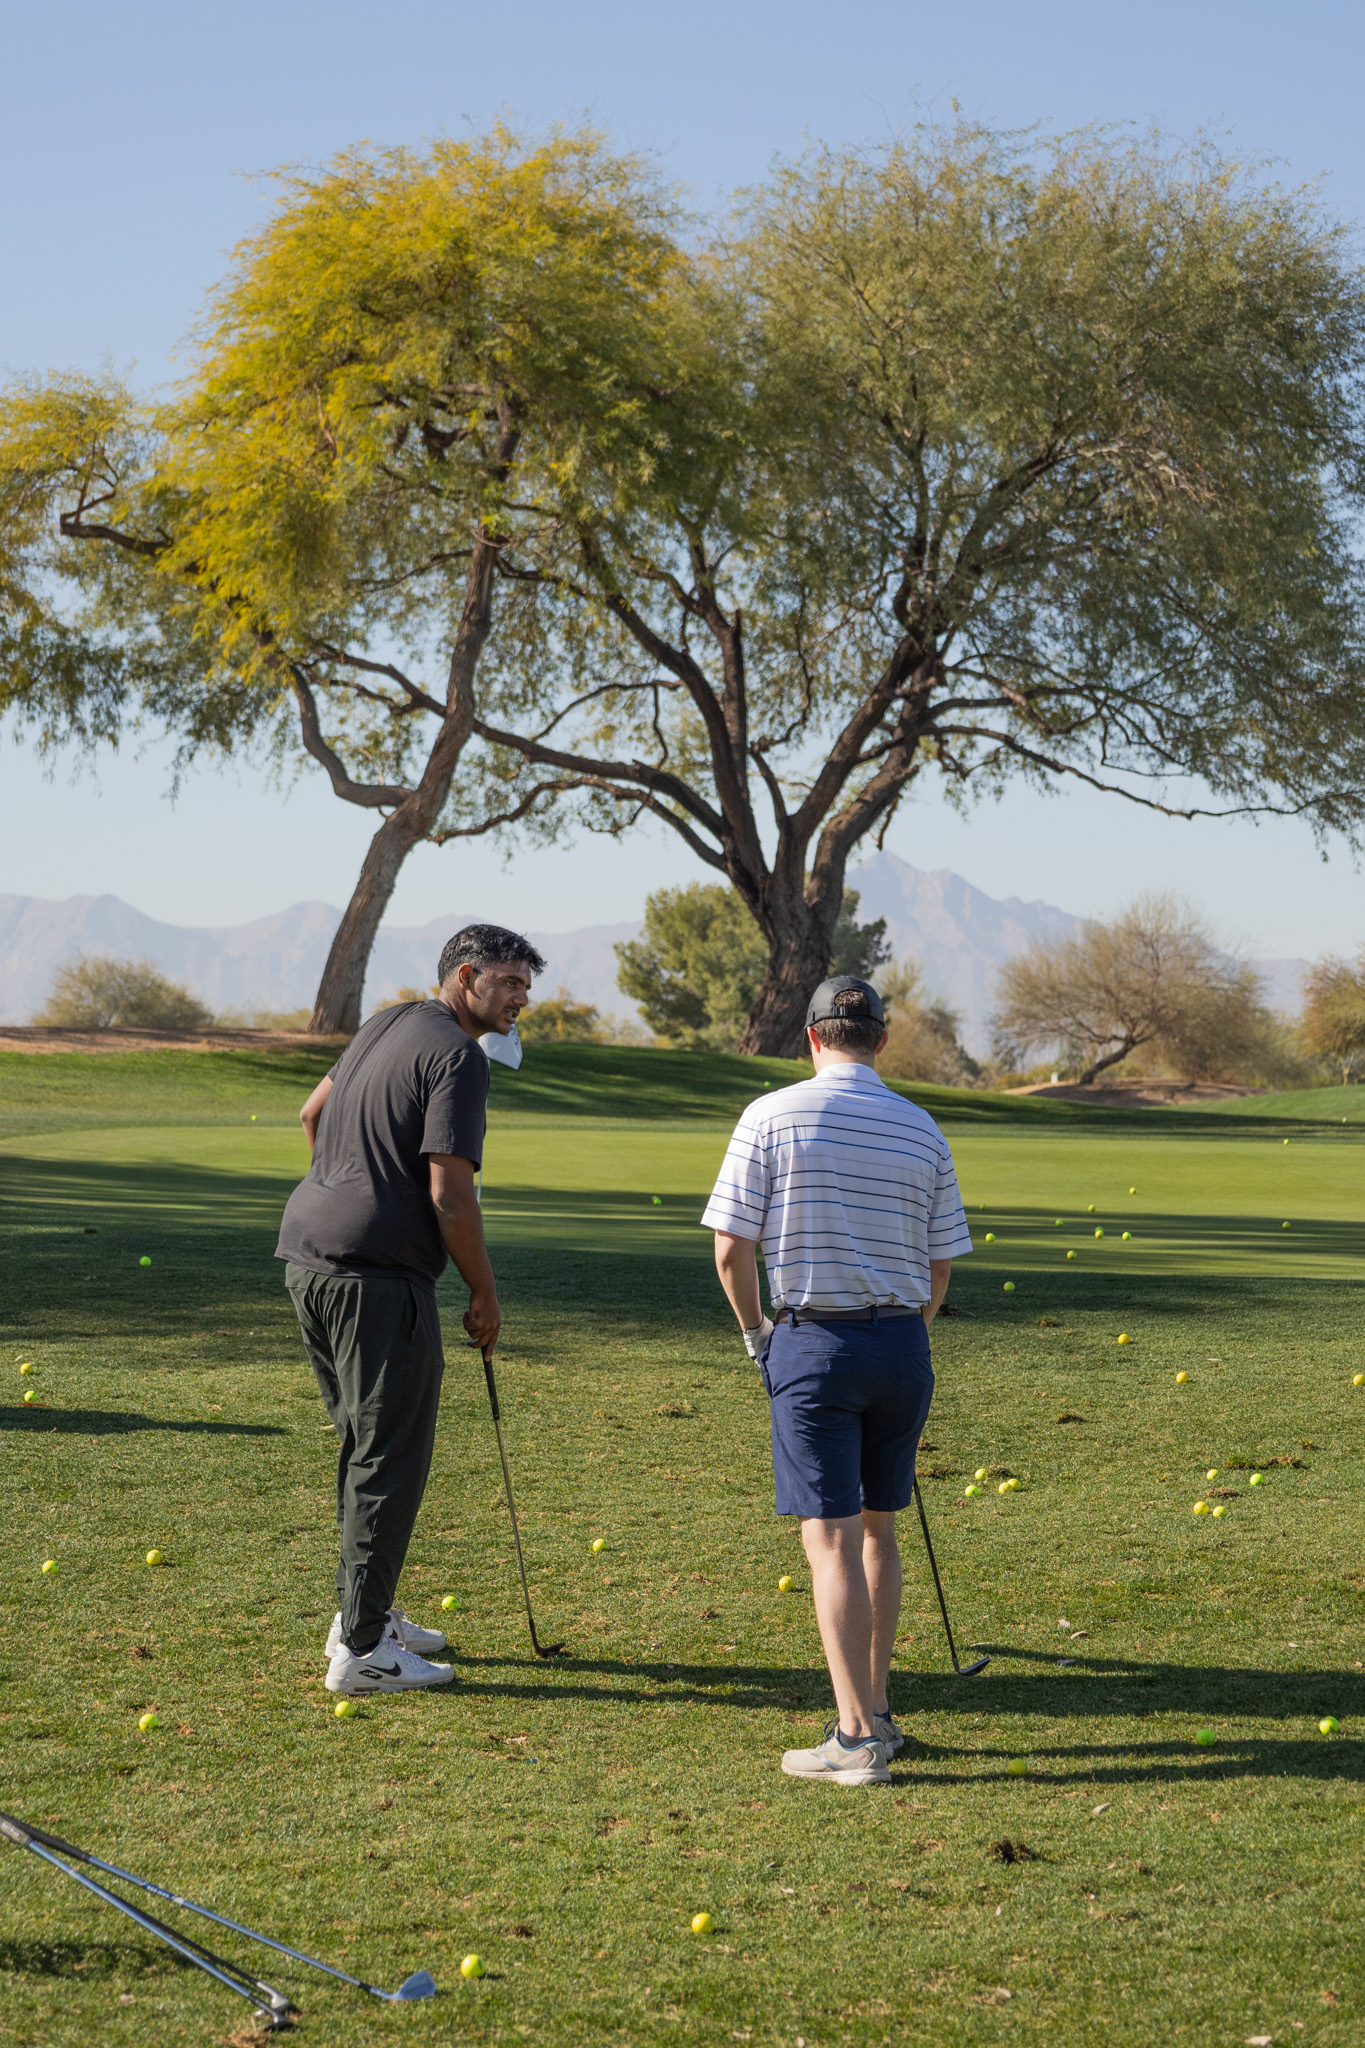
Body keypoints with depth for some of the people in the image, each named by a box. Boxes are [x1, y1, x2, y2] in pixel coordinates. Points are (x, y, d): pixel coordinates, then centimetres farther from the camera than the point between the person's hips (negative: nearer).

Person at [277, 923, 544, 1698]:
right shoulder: (458, 1056, -13)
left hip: (311, 1251, 10)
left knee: (367, 1445, 20)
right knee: (391, 1458, -3)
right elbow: (450, 1195, -18)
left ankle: (365, 1610, 28)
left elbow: (313, 1116, 30)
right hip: (378, 1276, -10)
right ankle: (361, 1648, 0)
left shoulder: (389, 1025, 16)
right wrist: (486, 1293, -7)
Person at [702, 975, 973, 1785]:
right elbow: (940, 1267, 8)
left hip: (814, 1341, -4)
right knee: (878, 1529, 17)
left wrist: (755, 1329, 9)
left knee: (833, 1537, -5)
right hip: (902, 1342, 4)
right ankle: (875, 1710, 23)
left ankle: (856, 1738, -8)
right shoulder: (922, 1130, 4)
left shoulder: (772, 1116, -6)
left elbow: (732, 1247, -8)